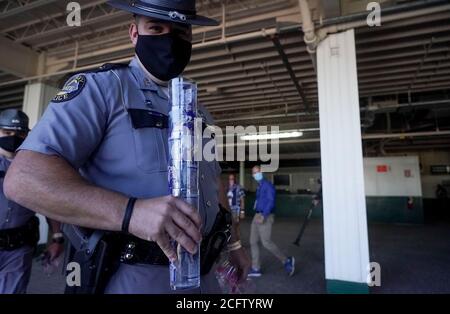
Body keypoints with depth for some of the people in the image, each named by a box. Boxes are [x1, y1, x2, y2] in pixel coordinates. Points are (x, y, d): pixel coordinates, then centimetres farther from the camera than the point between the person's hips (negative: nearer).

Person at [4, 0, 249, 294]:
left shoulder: (198, 110, 11)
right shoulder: (100, 87, -10)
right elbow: (25, 178, -20)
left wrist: (234, 242, 16)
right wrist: (130, 212, -32)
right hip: (132, 279, -6)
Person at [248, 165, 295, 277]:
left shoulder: (268, 185, -10)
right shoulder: (259, 187, 15)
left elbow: (271, 201, -19)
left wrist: (263, 216, -26)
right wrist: (258, 216, 18)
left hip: (265, 217, -9)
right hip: (257, 217, 9)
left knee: (266, 242, -10)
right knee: (253, 242, 8)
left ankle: (287, 261, 9)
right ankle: (256, 269, 15)